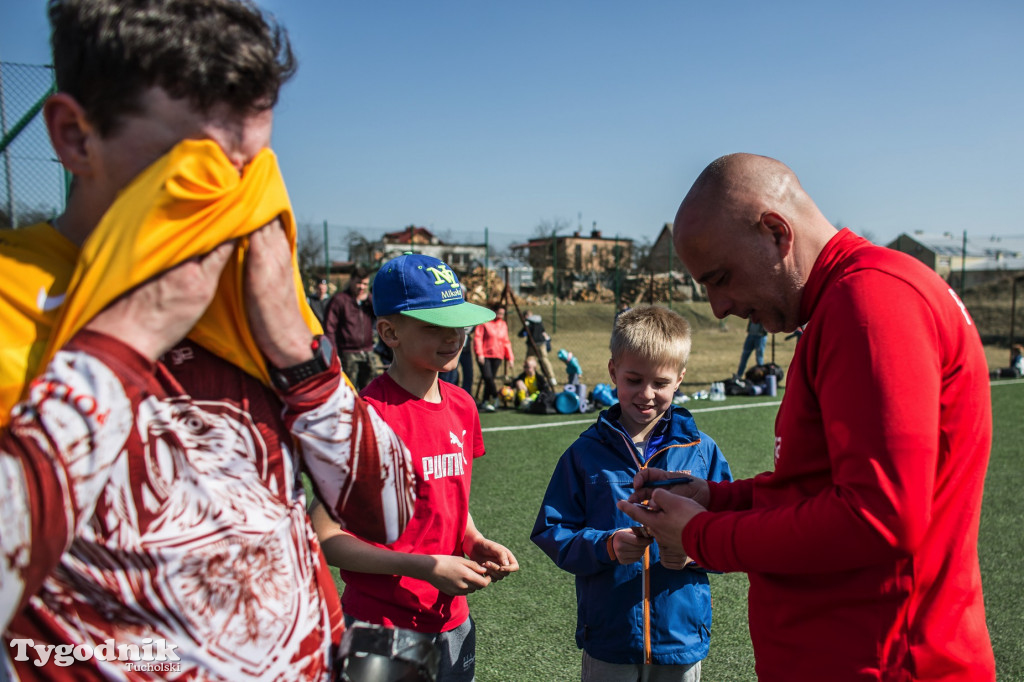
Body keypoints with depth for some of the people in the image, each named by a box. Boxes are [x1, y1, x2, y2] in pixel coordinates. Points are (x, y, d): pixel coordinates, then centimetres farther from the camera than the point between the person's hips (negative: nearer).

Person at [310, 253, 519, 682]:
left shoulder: (462, 407, 3)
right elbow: (324, 536, -18)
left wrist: (477, 543, -3)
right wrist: (425, 567, -22)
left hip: (452, 621, 6)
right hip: (382, 627, -6)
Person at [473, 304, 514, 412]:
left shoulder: (503, 325, 14)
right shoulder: (484, 322, -3)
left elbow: (506, 342, 18)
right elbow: (477, 337, -7)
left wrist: (510, 357, 10)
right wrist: (479, 353, -15)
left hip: (497, 356, 4)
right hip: (484, 356, -4)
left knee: (491, 379, 2)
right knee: (487, 377, -16)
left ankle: (485, 402, 9)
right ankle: (496, 398, -3)